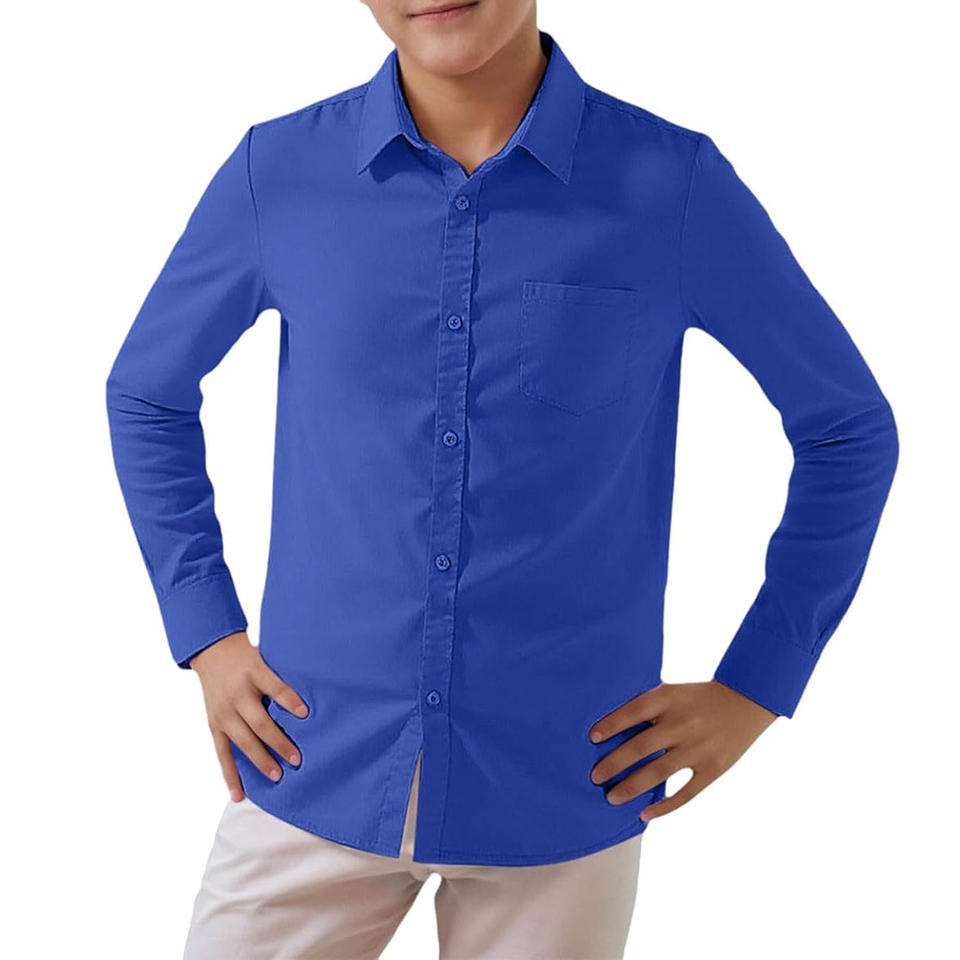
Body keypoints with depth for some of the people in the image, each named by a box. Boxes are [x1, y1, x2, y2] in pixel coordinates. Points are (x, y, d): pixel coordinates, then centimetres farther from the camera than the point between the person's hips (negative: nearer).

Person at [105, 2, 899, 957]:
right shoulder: (278, 172, -4)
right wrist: (206, 637, 5)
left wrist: (753, 690, 0)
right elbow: (145, 391, 12)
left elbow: (851, 427, 4)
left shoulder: (676, 186, -8)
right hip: (316, 768, 1)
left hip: (564, 788, -1)